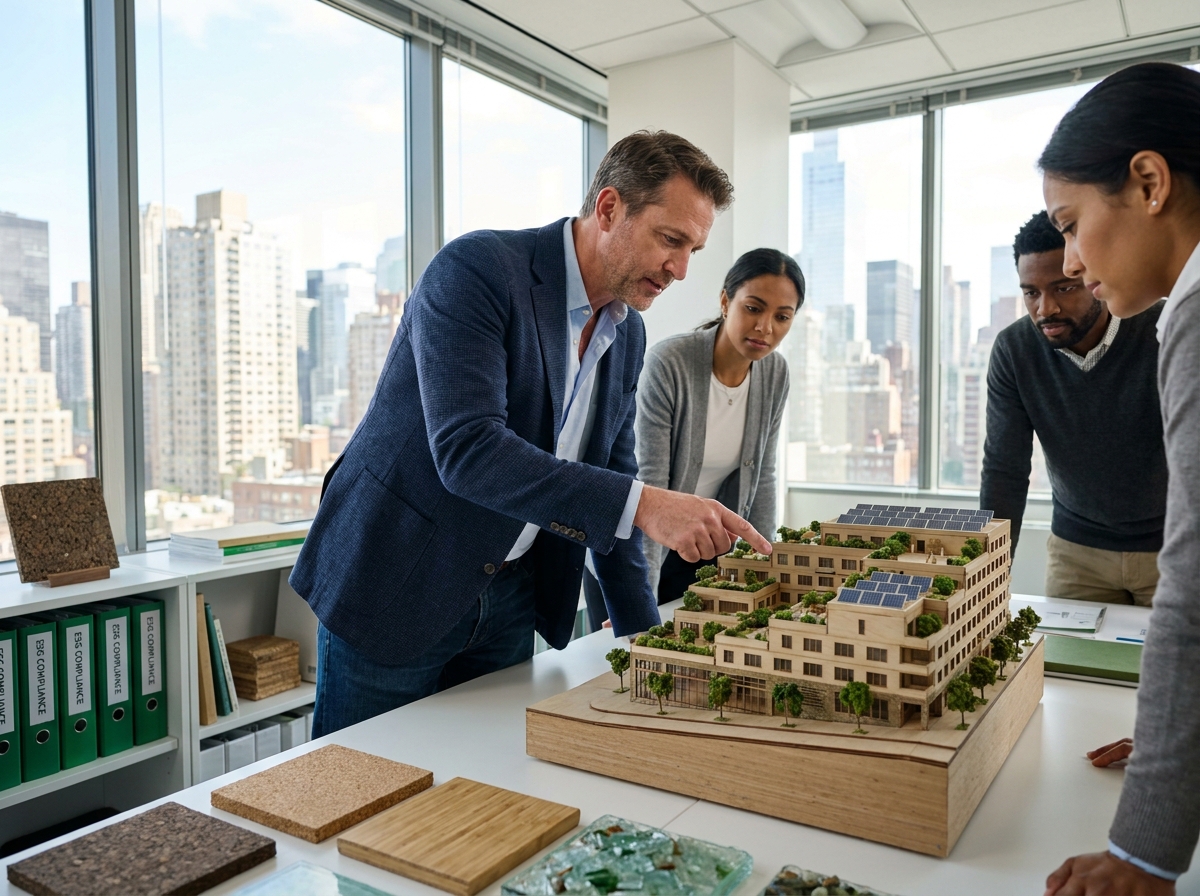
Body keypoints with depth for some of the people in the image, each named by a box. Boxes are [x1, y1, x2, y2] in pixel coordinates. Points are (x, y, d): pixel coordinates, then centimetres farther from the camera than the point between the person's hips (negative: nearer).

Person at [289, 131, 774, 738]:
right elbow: (467, 450, -31)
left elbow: (609, 479, 9)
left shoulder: (628, 333, 4)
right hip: (394, 587, -6)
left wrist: (643, 633, 5)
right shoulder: (477, 269, -19)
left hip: (509, 598, 6)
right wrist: (641, 504, -36)